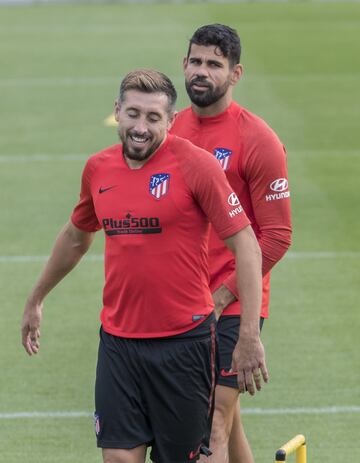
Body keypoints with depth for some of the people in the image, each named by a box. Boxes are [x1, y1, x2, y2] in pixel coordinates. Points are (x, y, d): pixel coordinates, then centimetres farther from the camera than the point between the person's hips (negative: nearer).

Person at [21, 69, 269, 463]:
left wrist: (249, 338, -16)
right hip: (118, 339, 4)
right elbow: (76, 236, 25)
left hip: (183, 342, -4)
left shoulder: (195, 165, -10)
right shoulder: (98, 169, 6)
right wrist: (35, 299, 34)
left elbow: (245, 245, -10)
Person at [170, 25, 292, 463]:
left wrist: (221, 297, -14)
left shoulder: (257, 140, -12)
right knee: (225, 418, 14)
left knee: (213, 426, -12)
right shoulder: (172, 130, 7)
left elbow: (276, 235, -12)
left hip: (232, 307, -6)